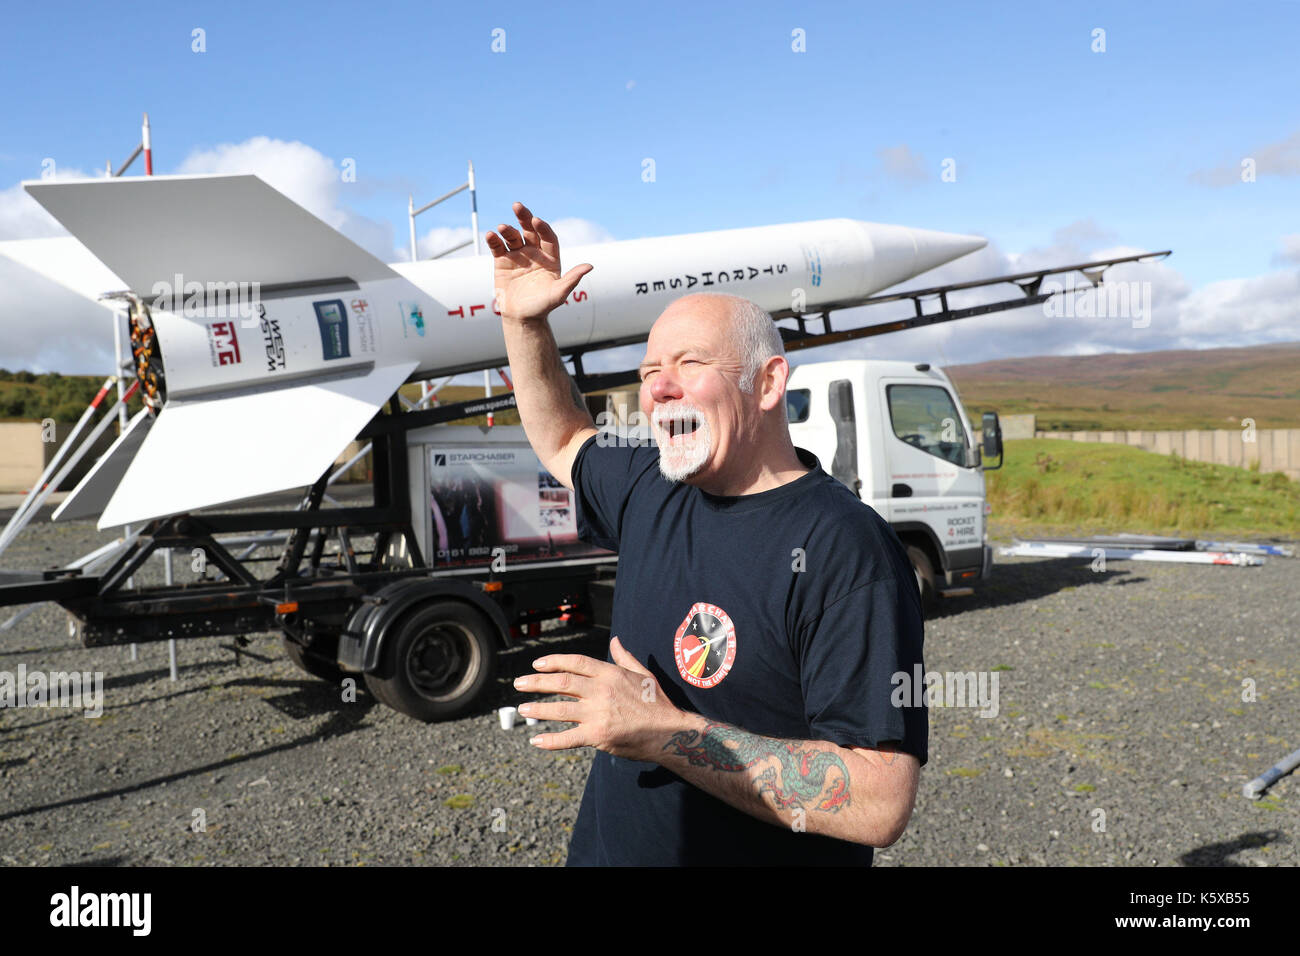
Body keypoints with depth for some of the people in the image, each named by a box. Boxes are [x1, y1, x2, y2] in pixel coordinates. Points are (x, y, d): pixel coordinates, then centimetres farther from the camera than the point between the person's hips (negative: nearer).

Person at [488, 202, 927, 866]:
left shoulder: (846, 550, -24)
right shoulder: (651, 490, 0)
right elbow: (562, 439, 20)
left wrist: (665, 734, -32)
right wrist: (524, 321, 6)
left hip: (750, 852, -6)